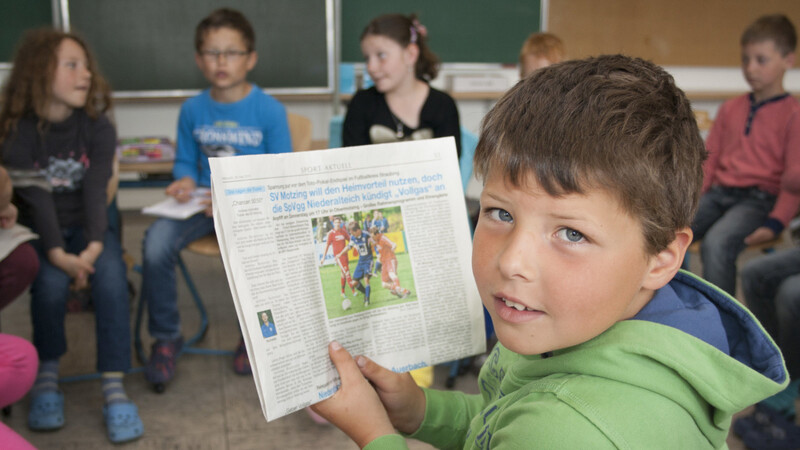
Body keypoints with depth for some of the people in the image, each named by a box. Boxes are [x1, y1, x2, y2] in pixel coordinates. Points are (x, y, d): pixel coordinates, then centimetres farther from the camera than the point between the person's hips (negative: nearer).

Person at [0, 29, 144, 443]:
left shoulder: (98, 128, -3)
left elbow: (95, 191, -14)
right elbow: (37, 198, -18)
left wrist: (93, 247, -30)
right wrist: (58, 254, -32)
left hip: (87, 227, 1)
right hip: (38, 232, -1)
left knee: (110, 277, -28)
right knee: (51, 281, -30)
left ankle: (114, 390, -23)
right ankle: (46, 377, -5)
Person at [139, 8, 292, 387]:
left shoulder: (269, 110, -5)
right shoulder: (192, 110, 6)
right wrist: (186, 181, -7)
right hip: (203, 201, 3)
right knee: (156, 243, -24)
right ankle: (165, 338, 0)